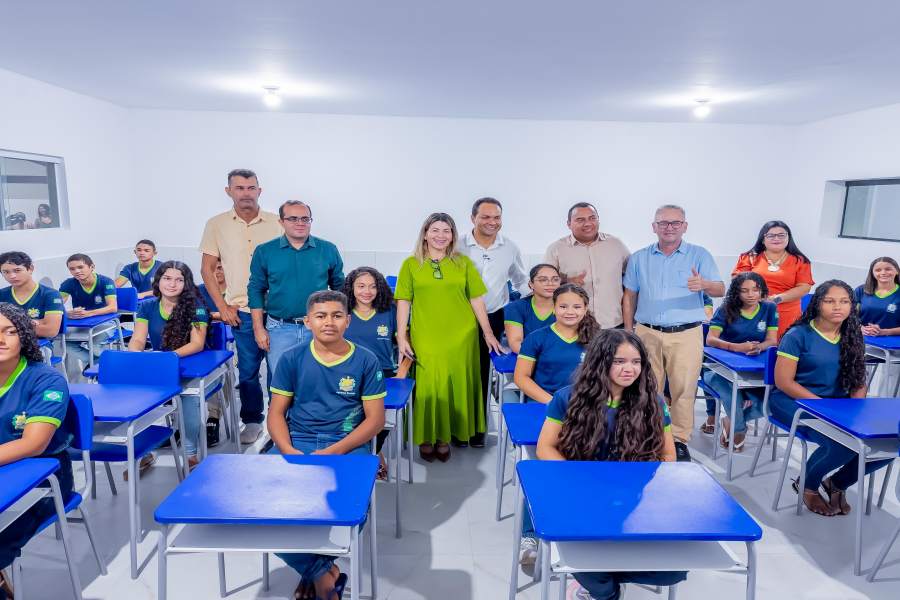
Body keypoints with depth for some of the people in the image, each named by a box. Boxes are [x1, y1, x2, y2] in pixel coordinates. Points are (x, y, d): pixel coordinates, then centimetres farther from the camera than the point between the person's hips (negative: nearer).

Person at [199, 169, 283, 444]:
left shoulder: (276, 223, 2)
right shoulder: (216, 225, 4)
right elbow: (207, 269, 7)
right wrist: (222, 306, 0)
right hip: (241, 310, 1)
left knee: (278, 368, 4)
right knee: (247, 370, 7)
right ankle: (252, 422, 24)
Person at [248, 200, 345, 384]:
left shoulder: (328, 250, 1)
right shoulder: (264, 252, 1)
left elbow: (339, 288, 8)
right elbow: (256, 290, 5)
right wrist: (259, 329, 0)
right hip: (280, 329, 0)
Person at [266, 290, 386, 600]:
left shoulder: (365, 361, 0)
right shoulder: (292, 359, 5)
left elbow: (375, 419, -2)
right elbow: (276, 413, 7)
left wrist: (333, 451, -14)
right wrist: (288, 450, -13)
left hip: (347, 445, -2)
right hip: (297, 443, 2)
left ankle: (313, 566, 6)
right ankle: (322, 571, -2)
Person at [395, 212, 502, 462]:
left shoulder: (463, 263, 6)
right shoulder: (411, 264, 3)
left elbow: (476, 300, 7)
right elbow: (403, 302, 2)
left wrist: (488, 333, 5)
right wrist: (401, 337, -4)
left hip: (461, 338, 2)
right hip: (425, 339, -1)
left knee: (457, 386, 8)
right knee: (429, 388, 2)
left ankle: (445, 436, 25)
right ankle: (427, 437, 21)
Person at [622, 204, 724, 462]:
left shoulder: (699, 255, 5)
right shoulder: (639, 258, 10)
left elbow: (720, 290, -3)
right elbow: (629, 297, 13)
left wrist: (704, 284, -27)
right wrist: (628, 331, 9)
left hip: (686, 334, -1)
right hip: (647, 332, 2)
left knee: (684, 389, 0)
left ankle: (680, 440, 14)